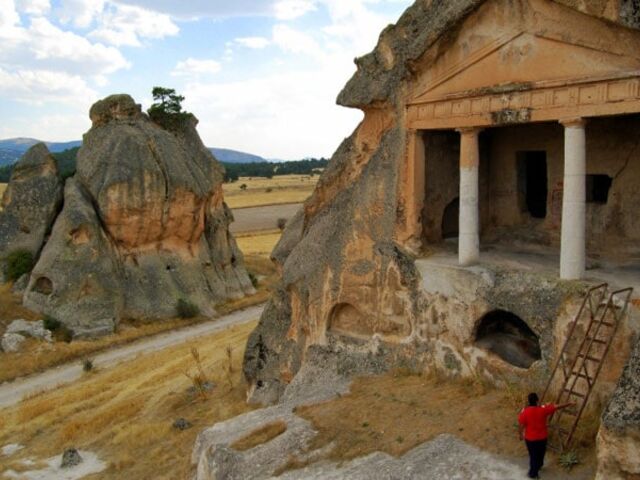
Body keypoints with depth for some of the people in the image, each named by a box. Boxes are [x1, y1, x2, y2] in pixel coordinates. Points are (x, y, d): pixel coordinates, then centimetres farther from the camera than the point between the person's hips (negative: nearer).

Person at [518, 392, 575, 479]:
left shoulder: (525, 411, -20)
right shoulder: (543, 409, -19)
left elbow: (522, 425, -13)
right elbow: (557, 407, -9)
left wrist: (521, 434, 6)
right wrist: (570, 404, 3)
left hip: (530, 438, -1)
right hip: (542, 437, 2)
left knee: (533, 455, 17)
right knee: (540, 453, 25)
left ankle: (533, 472, 30)